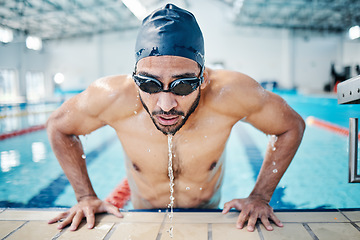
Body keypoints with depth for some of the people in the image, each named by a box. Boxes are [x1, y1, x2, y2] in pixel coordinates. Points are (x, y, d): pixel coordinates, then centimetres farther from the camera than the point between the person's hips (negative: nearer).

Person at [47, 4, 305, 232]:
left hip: (207, 216, 0)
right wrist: (86, 196, -15)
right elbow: (58, 126, -11)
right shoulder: (112, 97, -31)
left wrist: (260, 197, -18)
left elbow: (292, 126, -14)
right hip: (144, 219, 1)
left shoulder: (230, 93, -33)